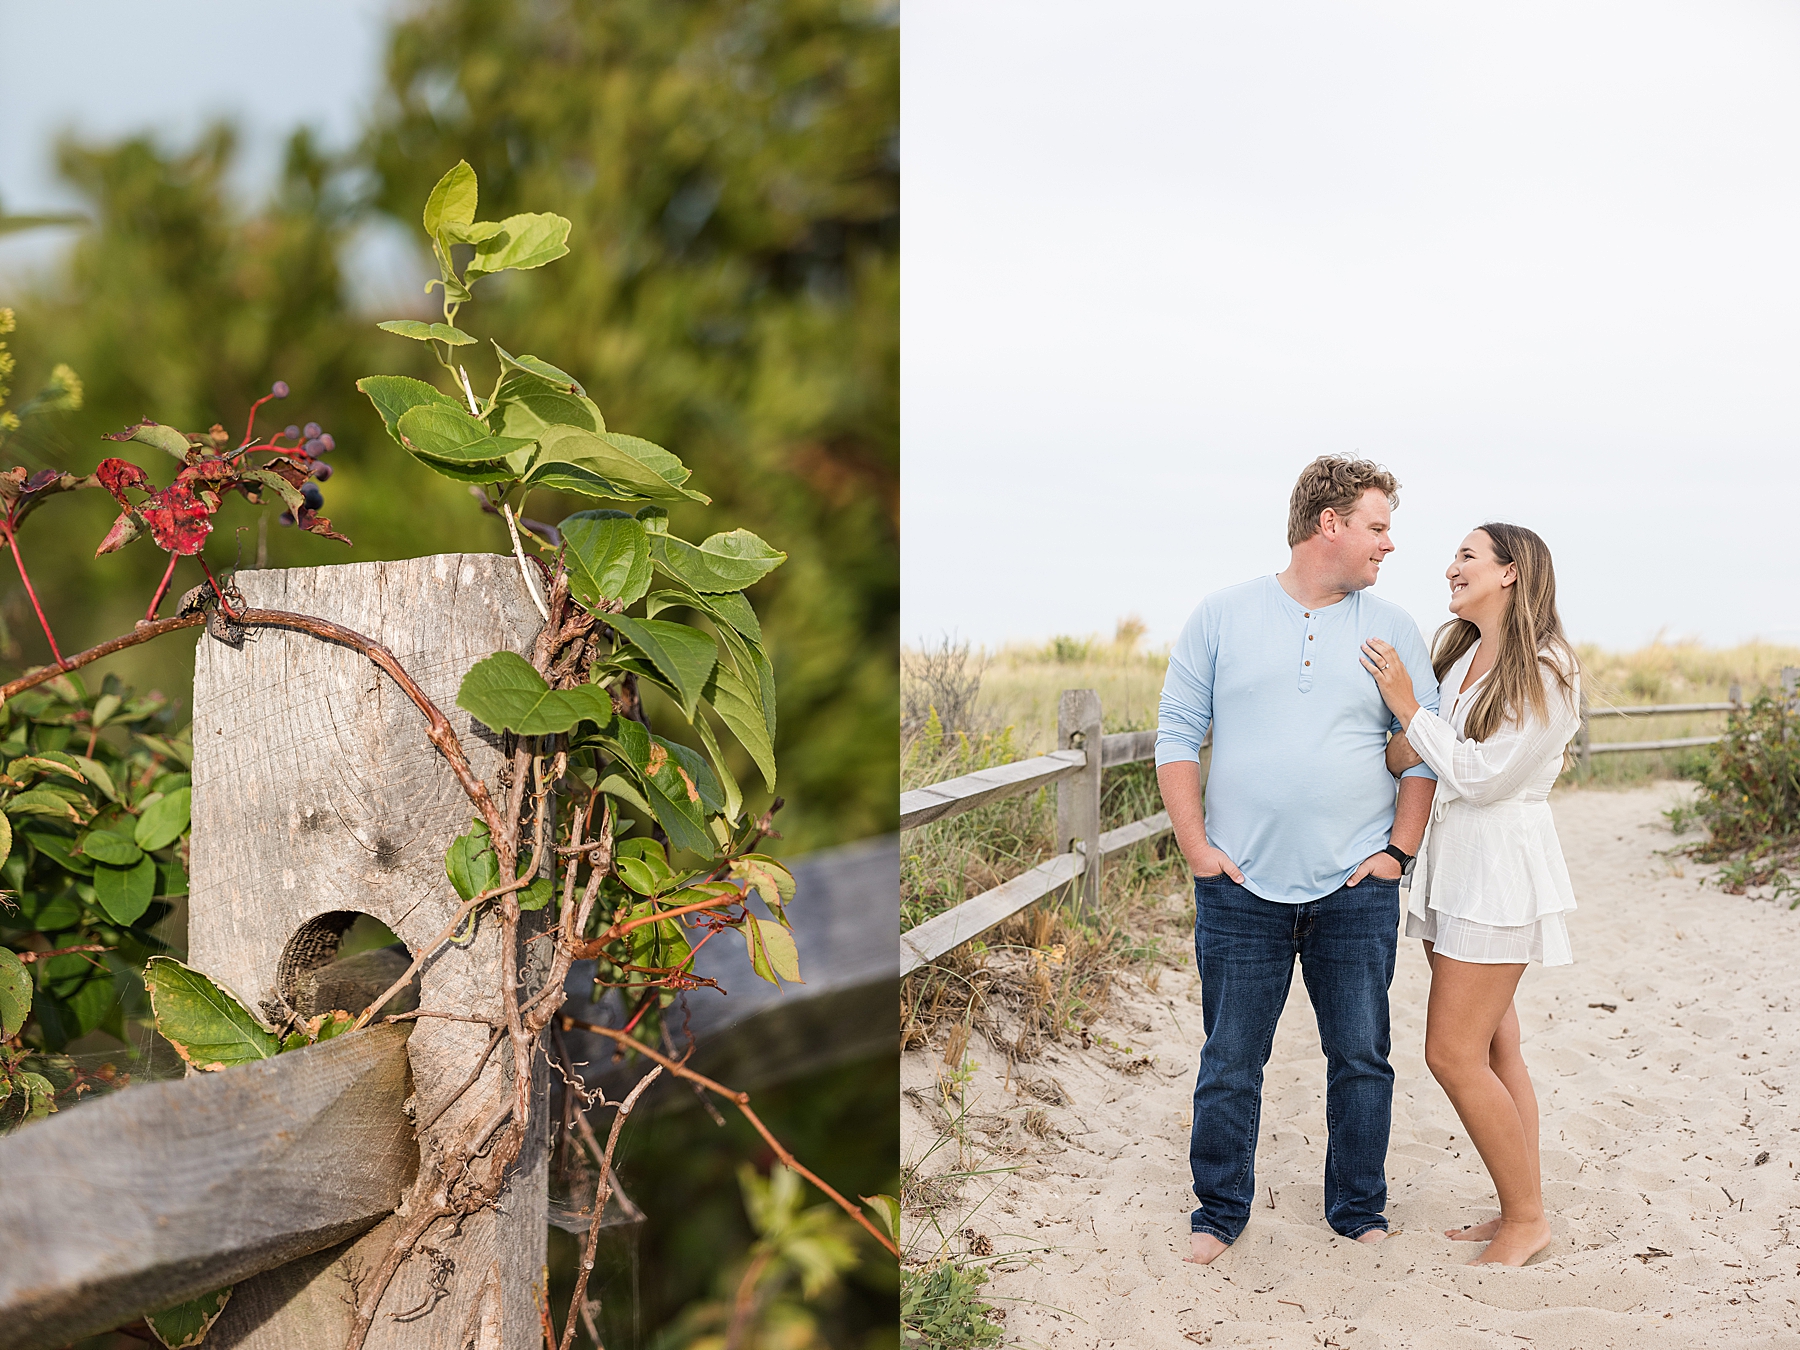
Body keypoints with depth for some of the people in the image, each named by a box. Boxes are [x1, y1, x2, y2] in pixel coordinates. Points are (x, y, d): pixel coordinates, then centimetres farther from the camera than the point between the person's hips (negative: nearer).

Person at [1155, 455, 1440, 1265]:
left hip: (1356, 891, 2)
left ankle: (1359, 1211, 25)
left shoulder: (1392, 631, 7)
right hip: (1242, 888, -1)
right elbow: (1178, 732, 2)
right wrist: (1196, 847, -5)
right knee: (1230, 1062, 6)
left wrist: (1400, 848, -1)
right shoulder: (1221, 617, 2)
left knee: (1361, 1059, 8)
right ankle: (1219, 1213, 21)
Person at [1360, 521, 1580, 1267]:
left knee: (1454, 1052, -8)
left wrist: (1406, 705, -15)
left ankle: (1526, 1218, 5)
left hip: (1501, 866, -8)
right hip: (1453, 860, 8)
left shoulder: (1547, 672, -14)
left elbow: (1480, 775, -18)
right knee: (1493, 1049, 11)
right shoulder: (1463, 656, 11)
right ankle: (1518, 1213, 20)